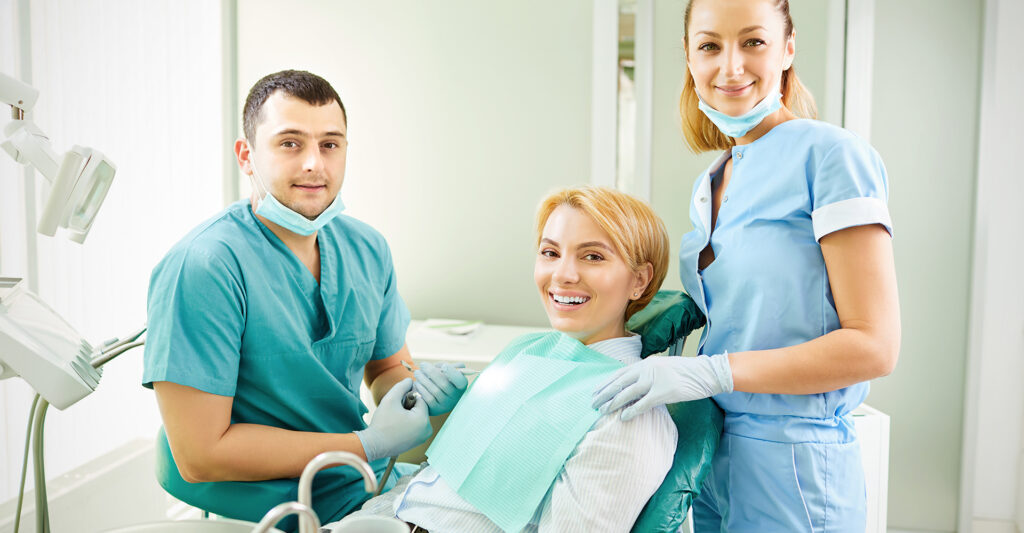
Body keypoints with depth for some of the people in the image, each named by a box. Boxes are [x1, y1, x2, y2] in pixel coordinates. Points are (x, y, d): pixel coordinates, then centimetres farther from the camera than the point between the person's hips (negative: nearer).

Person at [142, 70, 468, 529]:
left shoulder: (367, 249, 1)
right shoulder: (201, 267, -20)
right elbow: (200, 455, -21)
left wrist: (411, 388, -11)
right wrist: (370, 444, -19)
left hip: (366, 490, 6)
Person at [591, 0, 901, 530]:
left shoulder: (831, 154, -13)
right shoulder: (709, 186, 9)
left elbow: (873, 345, -17)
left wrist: (711, 372, -23)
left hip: (792, 467, -7)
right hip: (714, 453, 7)